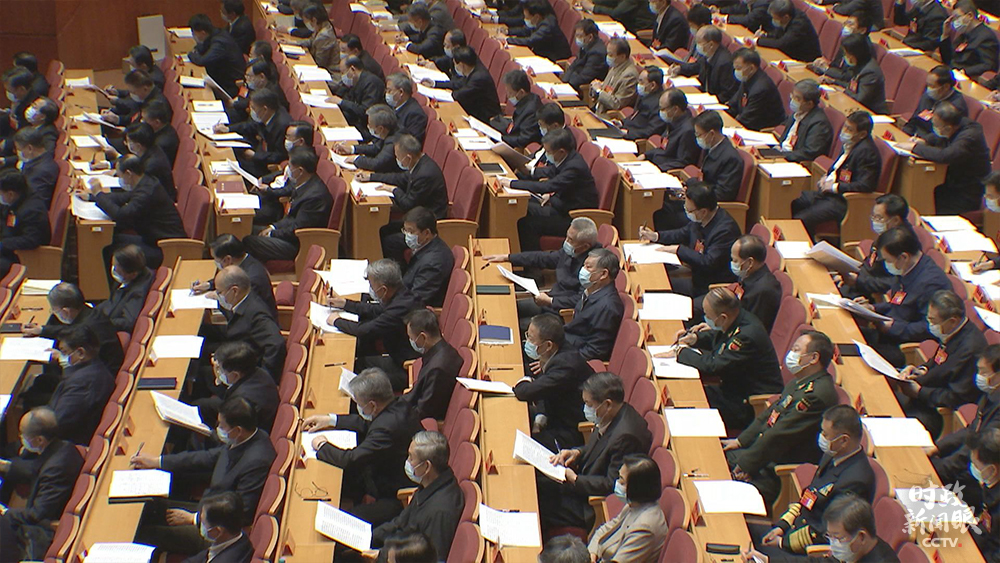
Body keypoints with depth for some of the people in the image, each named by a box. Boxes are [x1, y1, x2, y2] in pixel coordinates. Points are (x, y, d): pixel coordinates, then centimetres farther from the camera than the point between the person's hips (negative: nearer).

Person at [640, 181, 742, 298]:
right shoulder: (699, 220, 0)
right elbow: (684, 234, 20)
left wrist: (679, 249, -21)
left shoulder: (725, 229, -27)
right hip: (699, 277, 9)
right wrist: (655, 236, 8)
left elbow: (709, 263, -30)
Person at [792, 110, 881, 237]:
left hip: (843, 202, -10)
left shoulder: (866, 151, -20)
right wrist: (827, 177, 6)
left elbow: (866, 185, -26)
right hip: (829, 192, 10)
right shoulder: (849, 143, 9)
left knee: (800, 220, -23)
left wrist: (835, 187, -19)